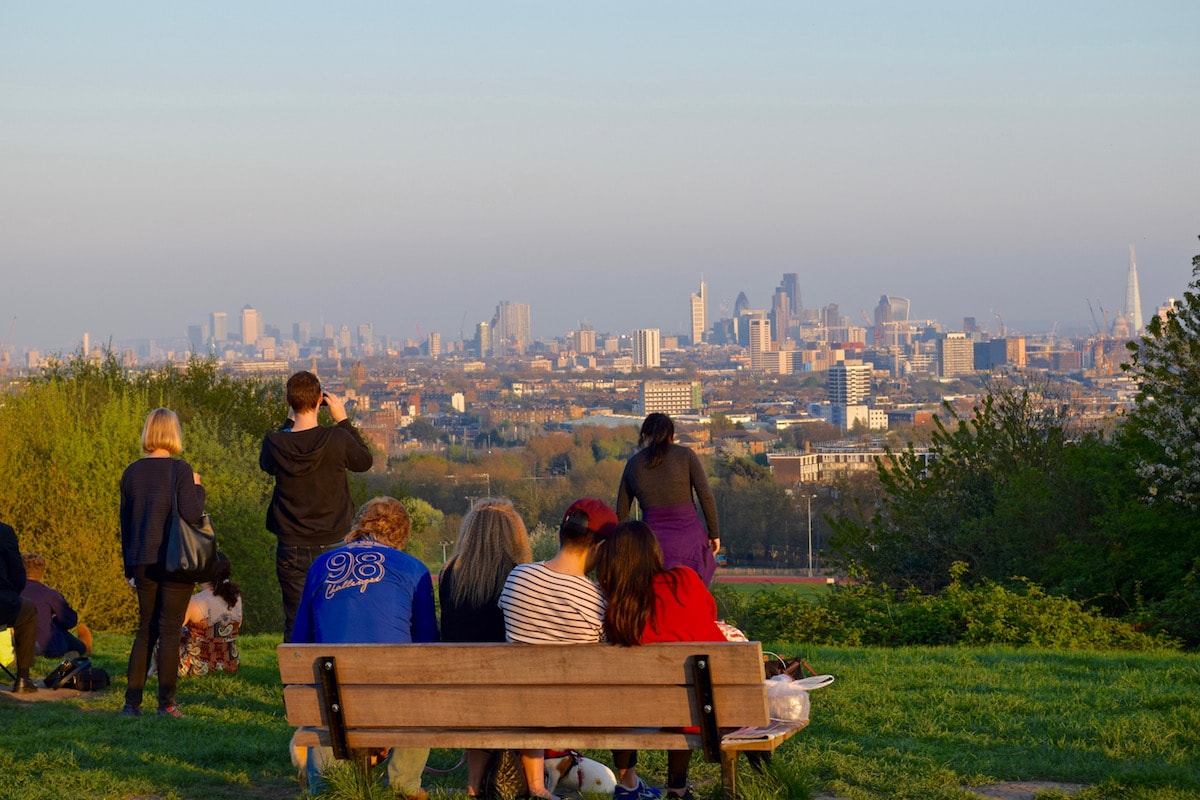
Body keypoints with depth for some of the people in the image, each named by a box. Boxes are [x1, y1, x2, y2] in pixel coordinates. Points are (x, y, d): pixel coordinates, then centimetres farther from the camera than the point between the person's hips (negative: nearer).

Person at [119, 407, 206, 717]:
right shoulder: (180, 470, -9)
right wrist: (197, 488, 2)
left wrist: (129, 566, 18)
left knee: (146, 629, 12)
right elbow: (191, 514, -17)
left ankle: (132, 701, 7)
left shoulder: (131, 473, 5)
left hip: (143, 563, 4)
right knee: (170, 629, 1)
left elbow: (125, 521, 11)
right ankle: (166, 703, 1)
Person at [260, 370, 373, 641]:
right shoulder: (338, 439, -14)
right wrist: (343, 420, 10)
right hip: (333, 547, -1)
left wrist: (289, 422, 15)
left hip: (292, 550, 1)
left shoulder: (275, 443, -9)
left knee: (295, 627, 6)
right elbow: (365, 461, 6)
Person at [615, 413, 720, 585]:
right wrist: (714, 533, 4)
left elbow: (621, 513, 15)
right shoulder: (686, 455, 3)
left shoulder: (633, 464, 10)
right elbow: (706, 496, -5)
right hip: (688, 535, -1)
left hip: (653, 540, 1)